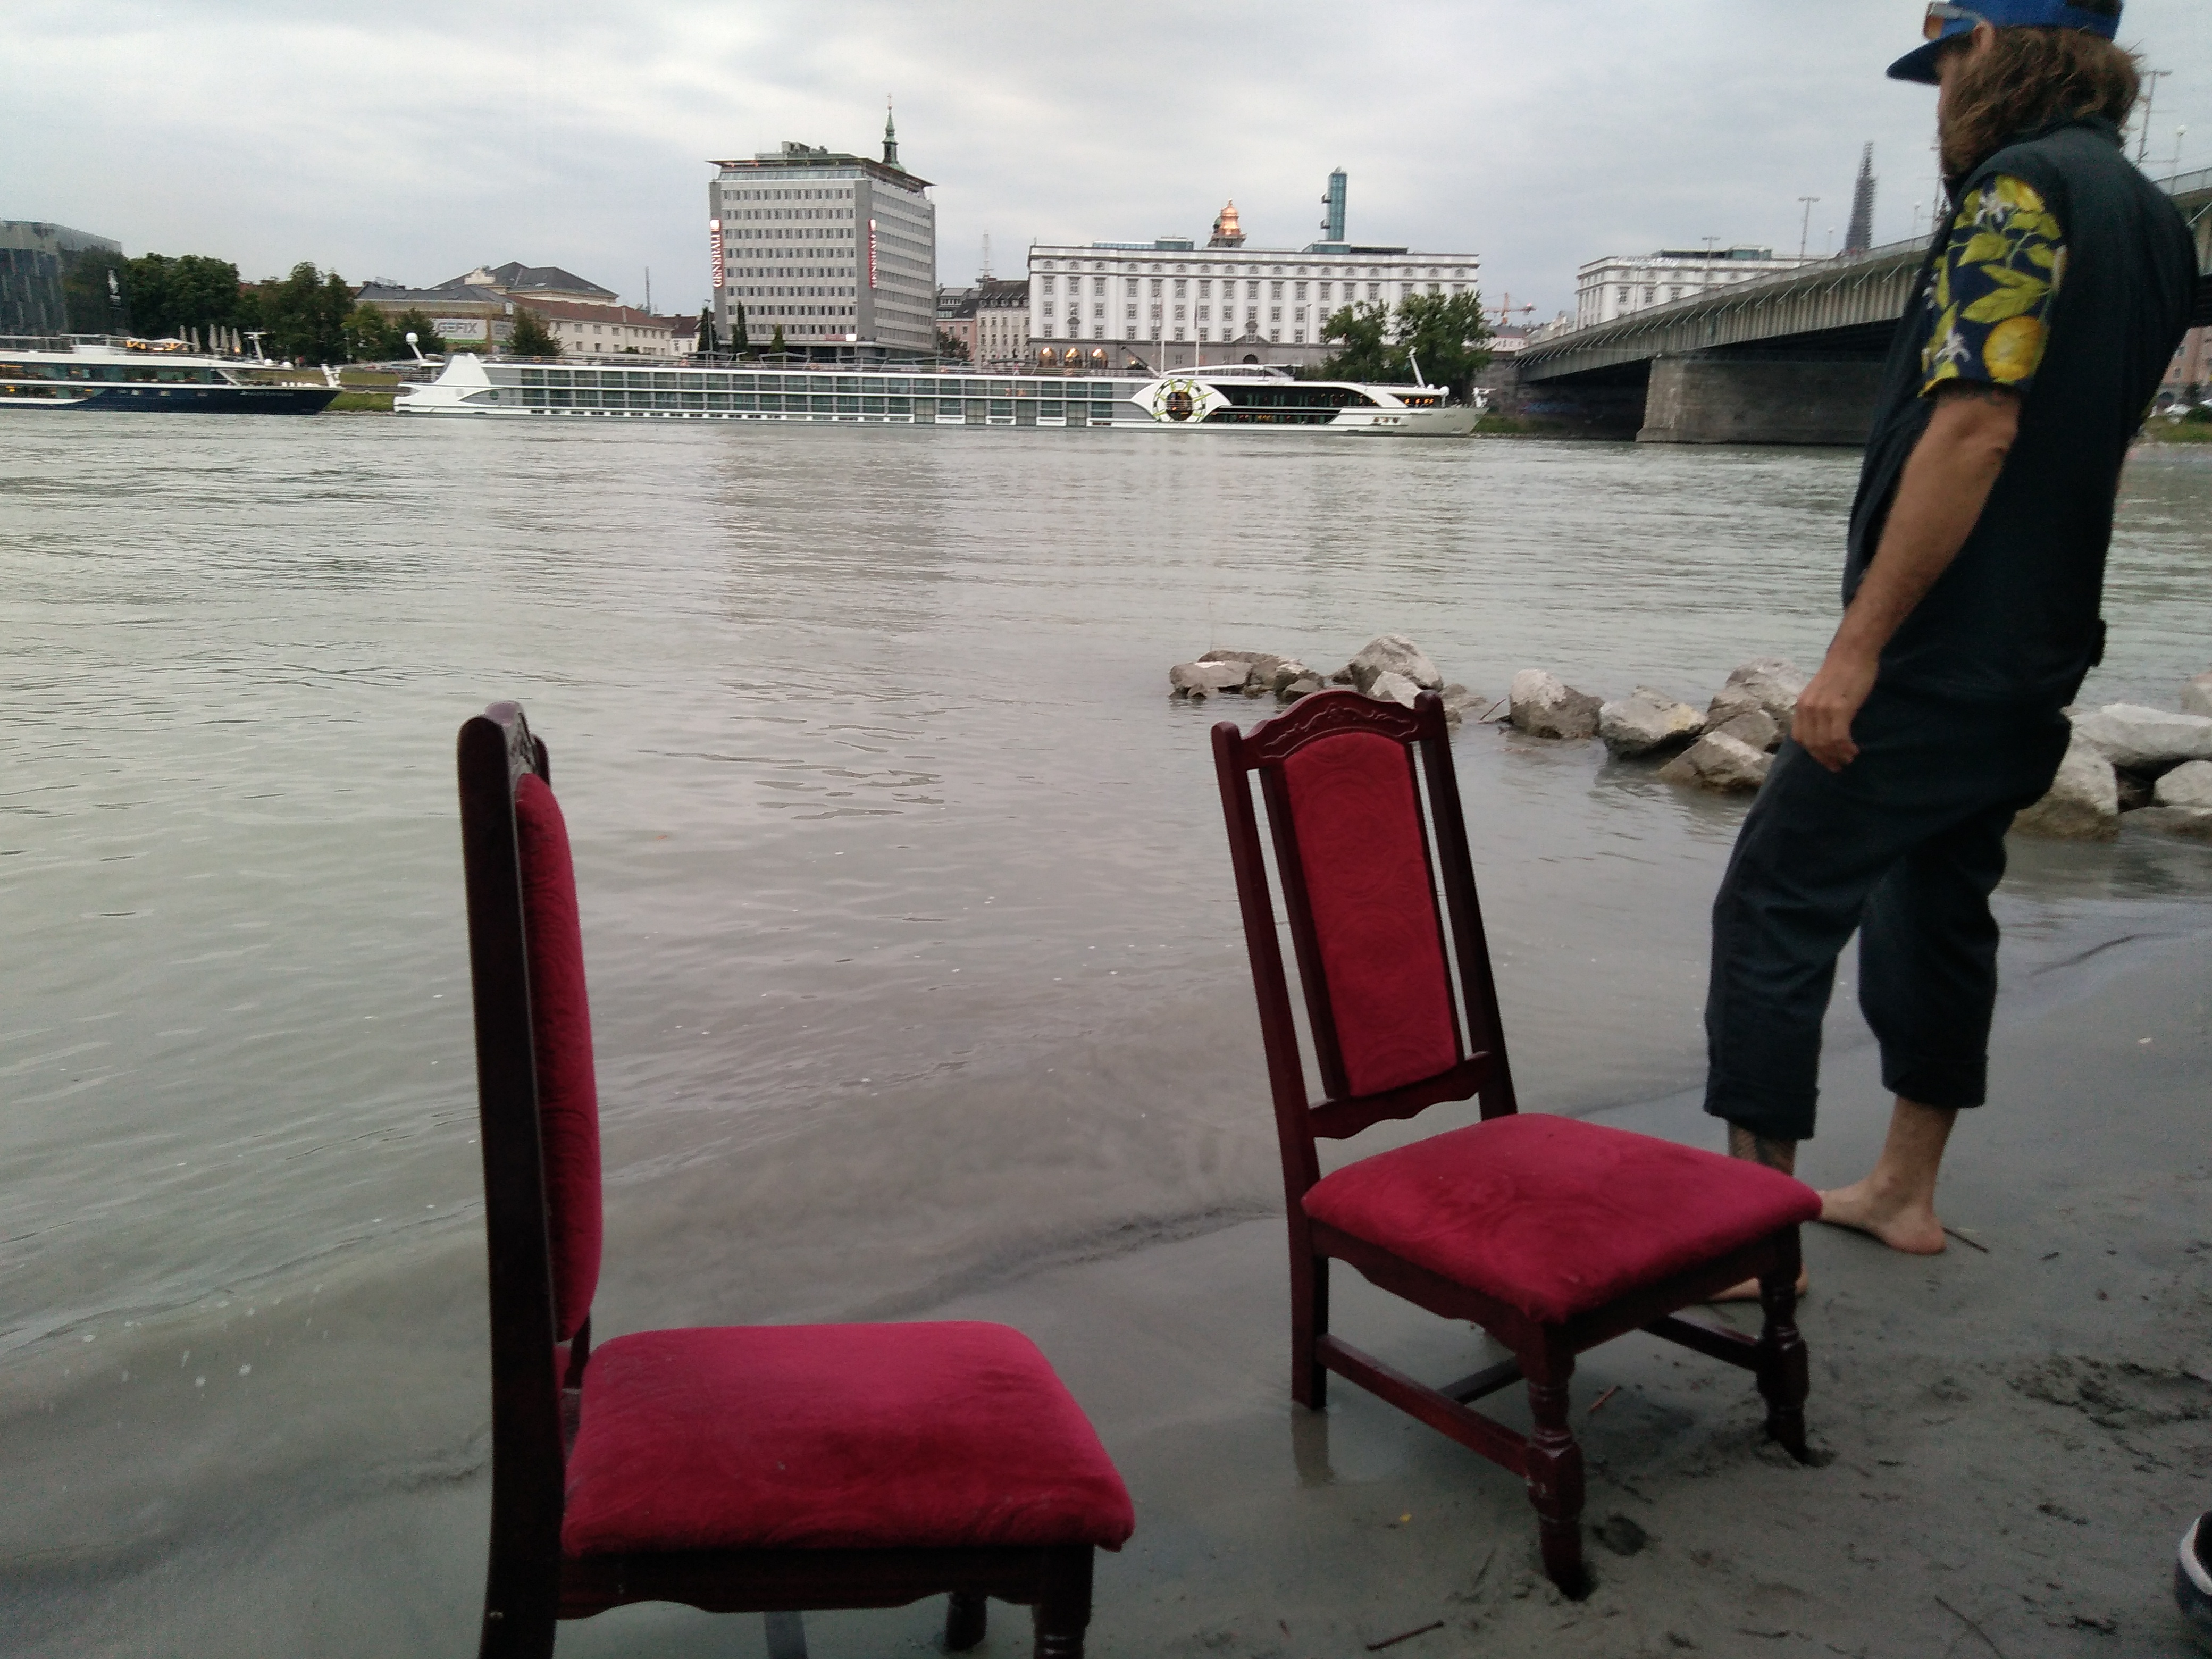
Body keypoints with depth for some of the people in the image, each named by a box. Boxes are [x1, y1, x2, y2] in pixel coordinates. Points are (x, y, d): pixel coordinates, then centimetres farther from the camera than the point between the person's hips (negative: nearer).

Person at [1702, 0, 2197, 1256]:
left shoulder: (2019, 188, -13)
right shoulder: (2155, 217, 15)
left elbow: (1976, 428, -24)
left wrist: (1857, 647, -24)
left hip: (1936, 655, -10)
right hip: (2038, 654, 10)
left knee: (1776, 910, -4)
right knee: (1939, 904, 18)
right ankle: (1906, 1192, 28)